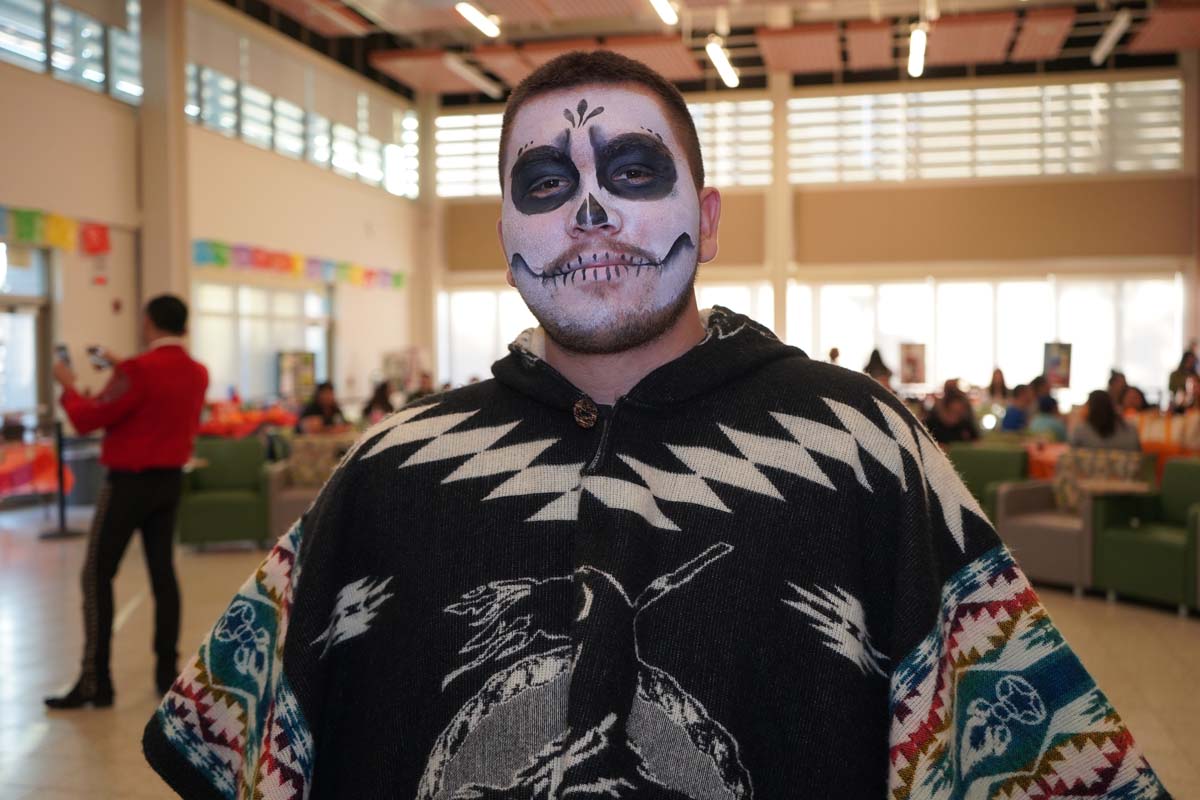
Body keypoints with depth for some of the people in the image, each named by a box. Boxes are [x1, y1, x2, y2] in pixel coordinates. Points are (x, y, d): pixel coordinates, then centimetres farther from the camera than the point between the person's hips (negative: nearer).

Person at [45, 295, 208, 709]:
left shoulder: (139, 371, -19)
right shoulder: (198, 373, 4)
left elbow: (88, 419, -14)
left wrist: (68, 387, 3)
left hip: (129, 482, -7)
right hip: (170, 481, 7)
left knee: (97, 576, 1)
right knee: (162, 571, 11)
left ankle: (96, 681, 1)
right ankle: (167, 671, 13)